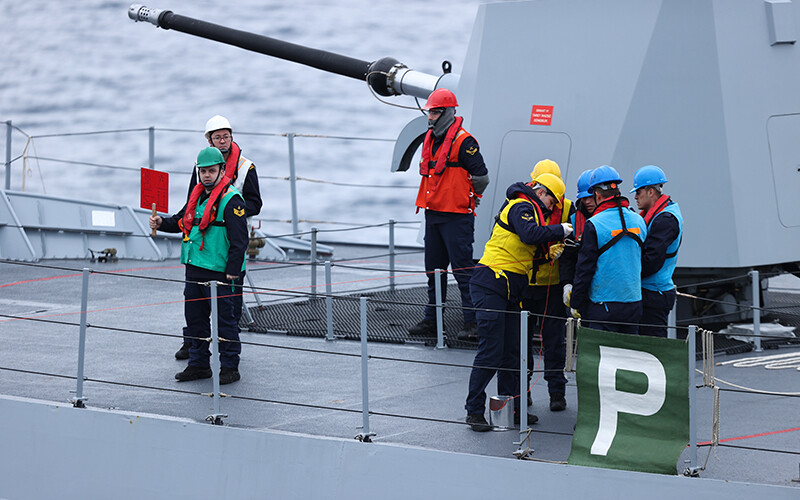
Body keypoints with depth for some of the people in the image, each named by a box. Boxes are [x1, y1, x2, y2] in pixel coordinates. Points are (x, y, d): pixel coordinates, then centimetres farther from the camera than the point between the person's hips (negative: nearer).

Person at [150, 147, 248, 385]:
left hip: (219, 272, -8)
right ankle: (198, 364, 24)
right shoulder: (197, 195, 14)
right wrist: (162, 223, 8)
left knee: (224, 319, -3)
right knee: (194, 317, 13)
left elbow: (239, 240, -14)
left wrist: (232, 271, -19)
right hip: (194, 268, 8)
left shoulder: (231, 200, -11)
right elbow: (182, 220, 27)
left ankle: (230, 367, 5)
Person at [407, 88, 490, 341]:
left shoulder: (463, 141, -13)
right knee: (434, 270, 12)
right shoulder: (430, 139, 12)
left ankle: (472, 322, -3)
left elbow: (481, 177, -11)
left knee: (462, 269, -7)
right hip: (433, 214, 8)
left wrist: (467, 197, 4)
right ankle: (431, 321, 19)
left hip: (457, 217, -8)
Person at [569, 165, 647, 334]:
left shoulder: (594, 225, -11)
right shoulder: (639, 221, 7)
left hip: (603, 305, -5)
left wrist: (575, 304, -1)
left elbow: (584, 268, -9)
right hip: (634, 302, 5)